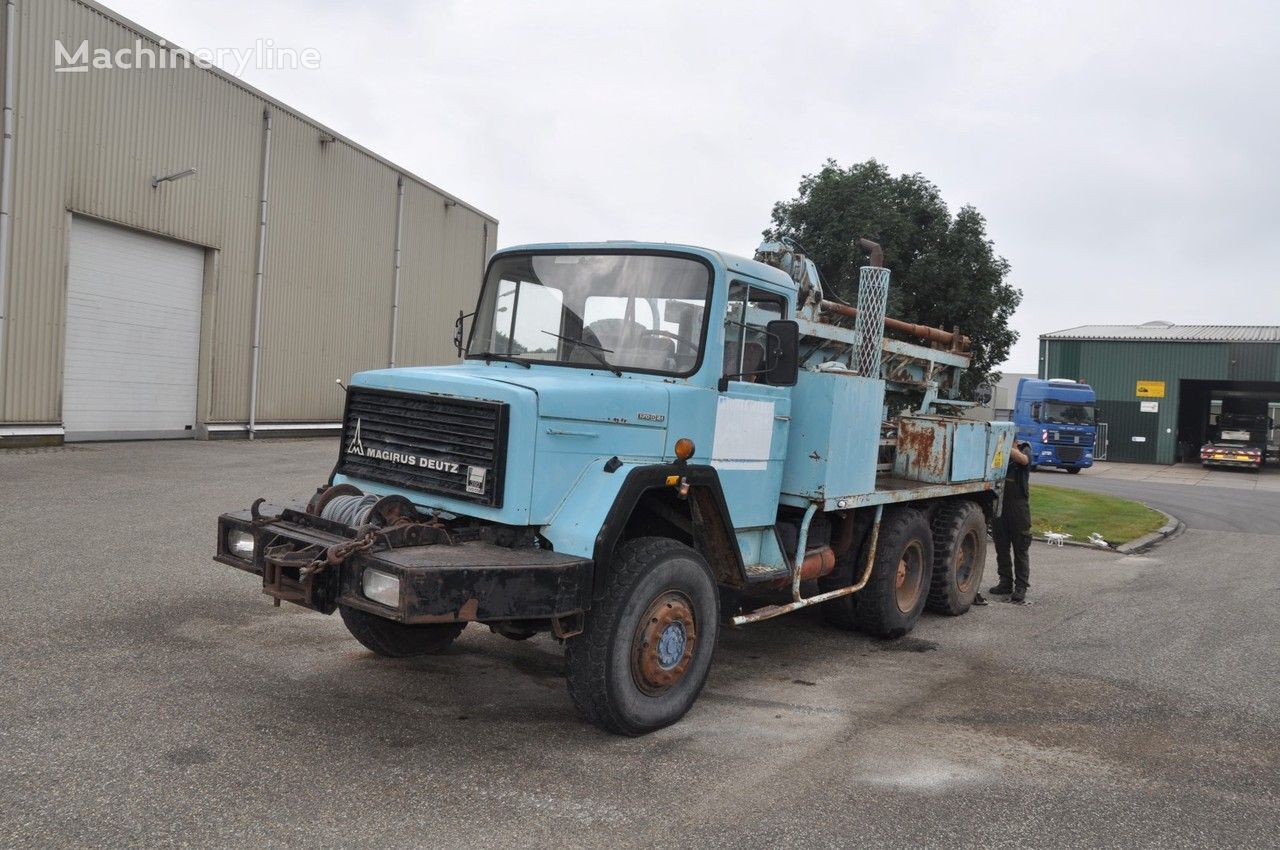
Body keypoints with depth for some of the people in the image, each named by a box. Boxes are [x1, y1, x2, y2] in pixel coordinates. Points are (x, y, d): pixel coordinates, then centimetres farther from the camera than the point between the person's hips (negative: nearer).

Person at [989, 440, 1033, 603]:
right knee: (1001, 547, 9)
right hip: (999, 503, 4)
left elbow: (1023, 460, -23)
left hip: (1018, 505, -4)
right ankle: (1005, 583, 19)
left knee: (1021, 548, 0)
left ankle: (1021, 587, 3)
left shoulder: (1024, 449, 0)